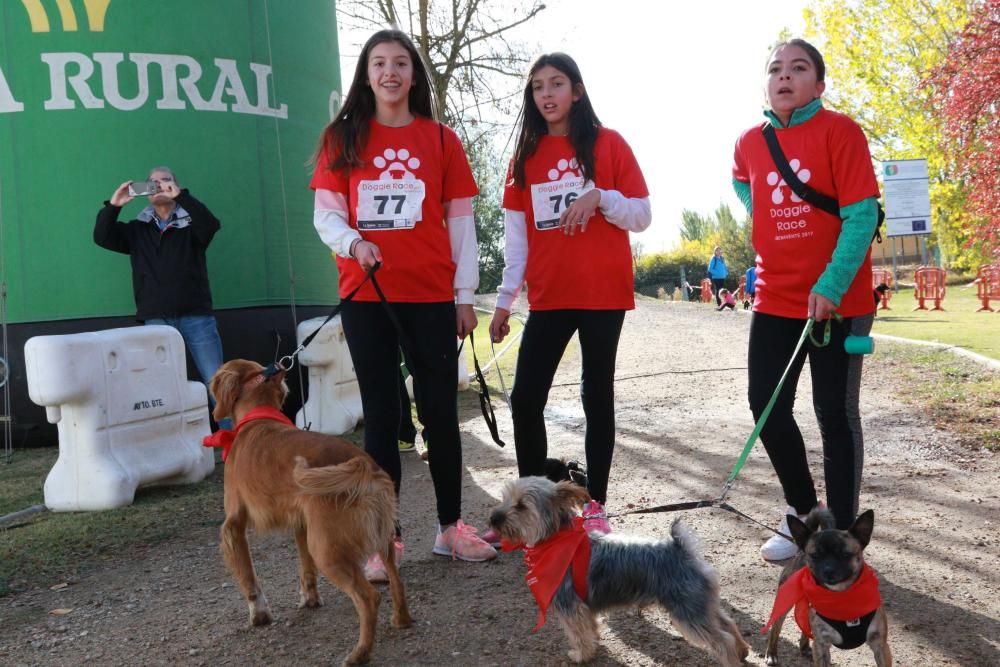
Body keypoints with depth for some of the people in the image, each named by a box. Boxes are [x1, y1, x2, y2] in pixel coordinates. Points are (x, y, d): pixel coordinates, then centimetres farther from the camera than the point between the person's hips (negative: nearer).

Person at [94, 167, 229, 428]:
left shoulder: (192, 225, 6)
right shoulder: (137, 230, 14)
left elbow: (212, 224, -15)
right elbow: (102, 237, 4)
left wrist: (180, 196, -22)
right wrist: (113, 206, -9)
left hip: (197, 317, -2)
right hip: (156, 321, 2)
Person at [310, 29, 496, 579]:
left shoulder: (441, 139, 6)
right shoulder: (342, 137, 7)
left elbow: (460, 221, 6)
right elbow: (325, 212, 3)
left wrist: (465, 295, 1)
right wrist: (352, 241, -19)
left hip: (432, 296, 0)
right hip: (366, 296, 0)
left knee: (441, 410, 5)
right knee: (381, 414, 5)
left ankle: (450, 527, 19)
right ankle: (384, 539, 11)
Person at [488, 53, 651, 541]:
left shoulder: (608, 144, 0)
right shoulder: (527, 154, 10)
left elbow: (642, 217, -1)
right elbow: (517, 234, 9)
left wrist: (600, 197, -19)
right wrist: (505, 299, 5)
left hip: (602, 294, -3)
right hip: (547, 296, 3)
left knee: (596, 396, 3)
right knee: (525, 399, -1)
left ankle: (595, 506, 13)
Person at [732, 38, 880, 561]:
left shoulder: (840, 131, -9)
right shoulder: (749, 144, 6)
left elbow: (862, 215, -14)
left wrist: (830, 286, -23)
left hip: (838, 299, -5)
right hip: (774, 299, 5)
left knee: (835, 413, 1)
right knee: (766, 406, 5)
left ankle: (841, 533, 13)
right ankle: (802, 511, 26)